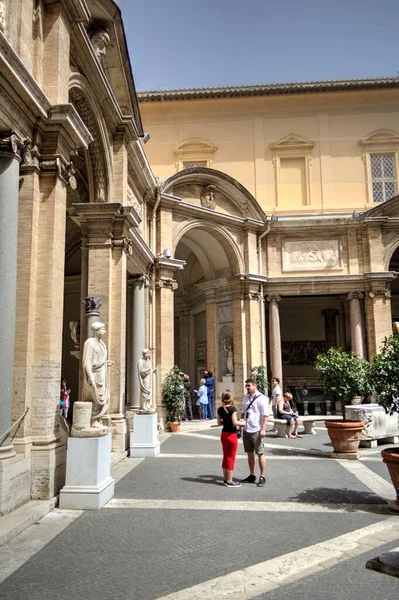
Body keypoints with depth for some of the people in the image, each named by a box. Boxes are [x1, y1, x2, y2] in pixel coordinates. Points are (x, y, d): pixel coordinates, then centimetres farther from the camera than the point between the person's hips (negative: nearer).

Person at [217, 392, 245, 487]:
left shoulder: (220, 409, 3)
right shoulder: (232, 408, -16)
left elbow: (219, 423, 7)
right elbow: (235, 422, -21)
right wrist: (242, 423, -4)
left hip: (224, 434, 7)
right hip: (232, 435, -7)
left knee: (225, 457, 15)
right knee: (231, 458, 2)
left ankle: (225, 479, 23)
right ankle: (229, 481, 8)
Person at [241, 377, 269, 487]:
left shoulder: (262, 398, -11)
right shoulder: (245, 398, 12)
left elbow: (265, 415, -16)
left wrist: (263, 429, -22)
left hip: (256, 431, -7)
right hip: (246, 430, 7)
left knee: (260, 453, 0)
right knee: (249, 453, 14)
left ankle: (262, 477, 10)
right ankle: (252, 475, 25)